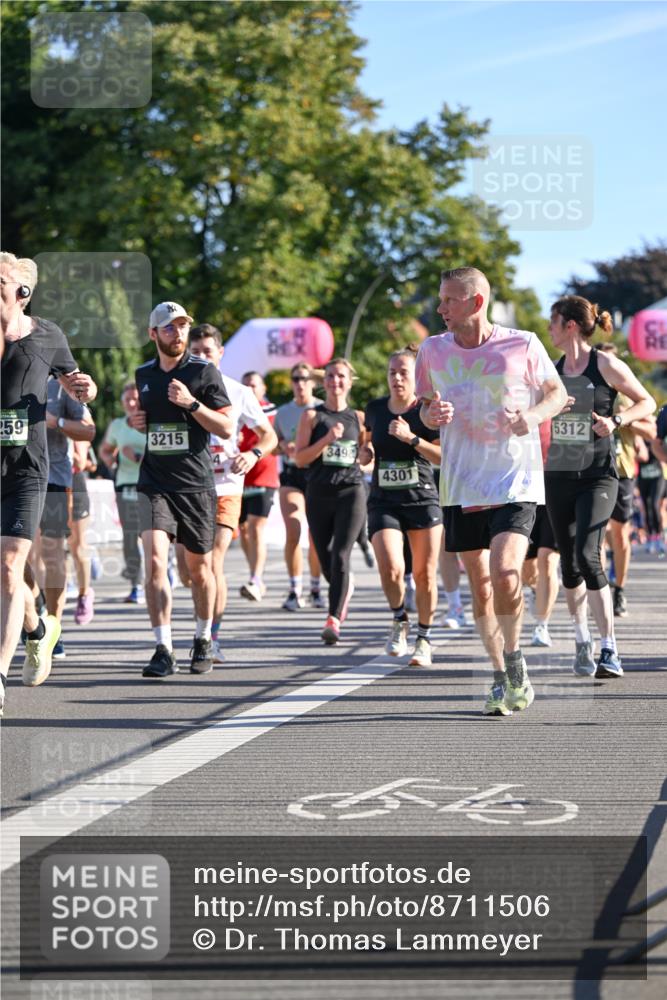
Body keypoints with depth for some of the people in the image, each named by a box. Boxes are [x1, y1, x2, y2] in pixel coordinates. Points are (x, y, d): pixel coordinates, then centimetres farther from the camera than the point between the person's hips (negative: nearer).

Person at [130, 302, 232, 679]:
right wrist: (135, 421, 5)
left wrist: (191, 403, -19)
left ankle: (204, 640, 31)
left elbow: (226, 427, -7)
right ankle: (164, 650, -18)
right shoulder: (143, 374, 11)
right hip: (154, 481, 2)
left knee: (200, 567, 9)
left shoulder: (204, 372, -3)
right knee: (155, 559, -16)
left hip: (196, 483, -2)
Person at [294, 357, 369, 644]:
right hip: (319, 493, 1)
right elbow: (300, 458, -3)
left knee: (340, 556, -15)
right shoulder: (312, 415, 4)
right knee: (326, 561, 7)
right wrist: (327, 439, -15)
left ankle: (333, 620, -20)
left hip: (351, 491, -1)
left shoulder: (358, 418, 10)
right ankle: (346, 588, 41)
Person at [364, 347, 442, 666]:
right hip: (383, 502, 1)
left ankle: (424, 639, 18)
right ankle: (399, 620, 9)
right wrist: (368, 452, 8)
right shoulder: (375, 409, 5)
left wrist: (411, 438, -22)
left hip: (422, 500, -1)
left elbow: (445, 456, -14)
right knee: (391, 568, -18)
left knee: (424, 574, 2)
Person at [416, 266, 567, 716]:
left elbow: (556, 392, 8)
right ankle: (503, 680, 21)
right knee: (480, 583, 7)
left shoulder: (523, 345, -6)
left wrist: (533, 414, -13)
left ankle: (515, 664, 3)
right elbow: (426, 407, 15)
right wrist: (433, 414, -9)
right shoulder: (433, 351, 2)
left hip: (516, 482, -4)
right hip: (461, 485, 4)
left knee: (505, 573, -19)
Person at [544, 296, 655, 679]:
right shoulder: (551, 368, 9)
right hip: (558, 476, 5)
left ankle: (609, 648, -15)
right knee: (570, 562, 8)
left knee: (588, 556, -19)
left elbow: (647, 402, 2)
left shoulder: (605, 365, -5)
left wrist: (617, 420, -15)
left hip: (598, 476, -5)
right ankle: (583, 643, 23)